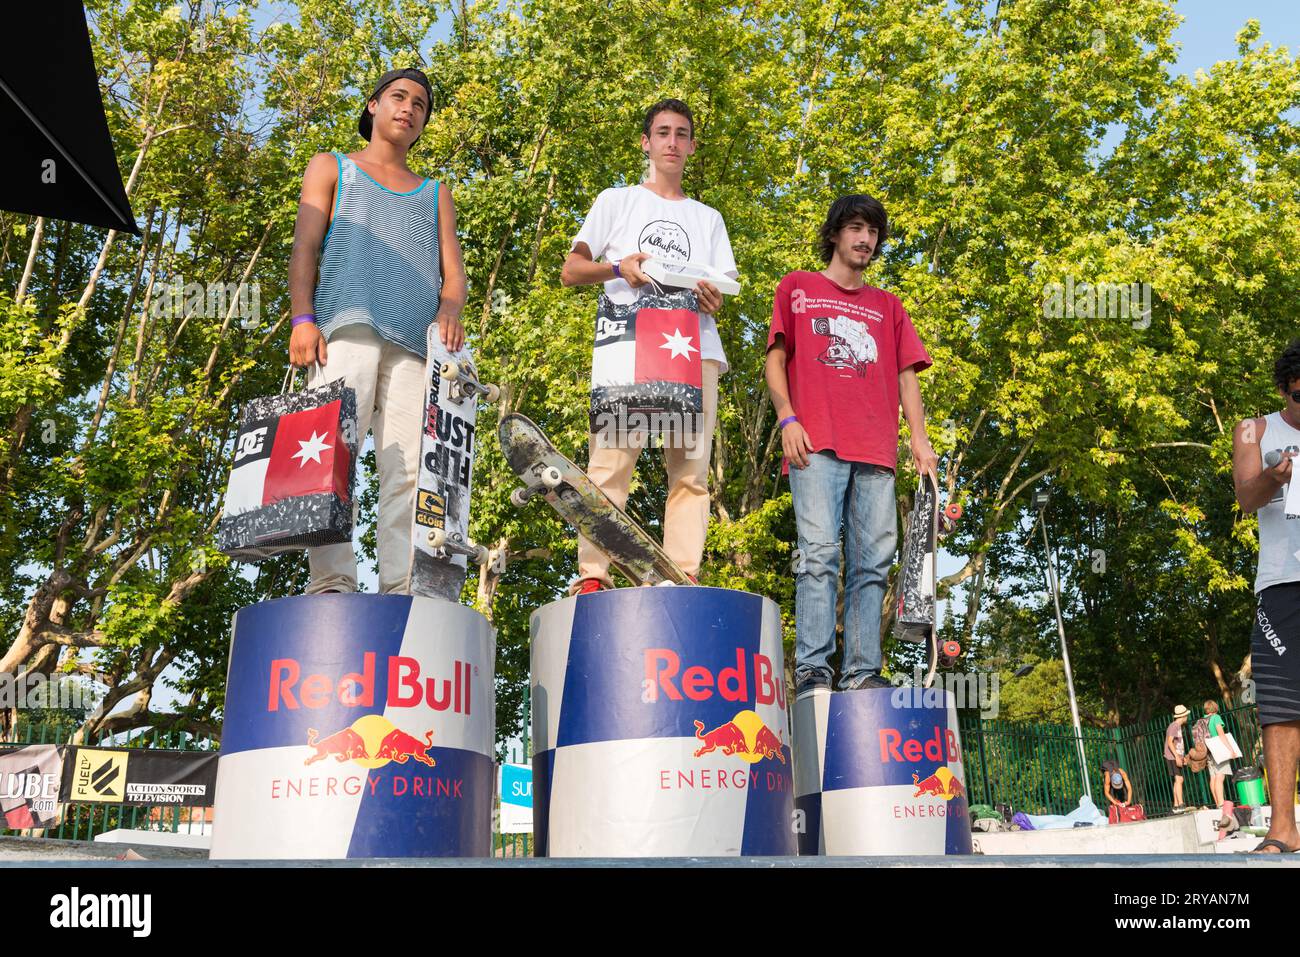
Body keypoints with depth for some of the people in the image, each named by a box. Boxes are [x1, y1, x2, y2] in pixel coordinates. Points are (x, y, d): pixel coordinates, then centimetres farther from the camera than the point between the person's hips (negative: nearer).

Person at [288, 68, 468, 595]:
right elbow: (305, 247, 10)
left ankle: (403, 589, -16)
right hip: (346, 328, -2)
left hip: (415, 342, 2)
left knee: (408, 468, -11)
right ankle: (331, 580, -24)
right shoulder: (332, 169, 24)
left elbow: (453, 269, 16)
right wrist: (302, 318, -6)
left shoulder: (435, 194, 30)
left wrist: (449, 309, -8)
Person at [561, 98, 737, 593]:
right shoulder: (617, 201, 20)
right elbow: (570, 270, 11)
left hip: (695, 348, 3)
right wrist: (619, 267, -9)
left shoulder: (708, 218, 27)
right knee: (611, 461, -16)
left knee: (691, 469, -8)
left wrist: (712, 298, -7)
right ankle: (592, 577, -17)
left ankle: (683, 579, -9)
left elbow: (722, 289, 18)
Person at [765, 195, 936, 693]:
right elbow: (776, 359, 11)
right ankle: (812, 669, -16)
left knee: (873, 562, -4)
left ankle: (862, 672, -4)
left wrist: (919, 436, 5)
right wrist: (787, 418, -5)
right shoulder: (797, 288, 19)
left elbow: (907, 374, 19)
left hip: (876, 449, 4)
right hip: (817, 444, -3)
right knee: (819, 553, -15)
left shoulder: (887, 306, 27)